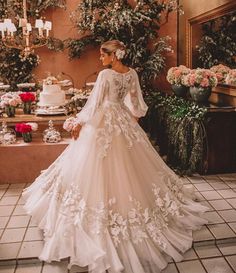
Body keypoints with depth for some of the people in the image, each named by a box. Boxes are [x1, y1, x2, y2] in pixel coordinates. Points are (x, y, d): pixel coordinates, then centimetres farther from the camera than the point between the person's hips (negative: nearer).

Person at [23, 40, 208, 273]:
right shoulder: (132, 73, 2)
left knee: (101, 168, 3)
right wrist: (133, 120, 26)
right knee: (129, 166, 20)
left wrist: (79, 123, -4)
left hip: (104, 123, -7)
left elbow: (94, 103, -14)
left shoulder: (105, 75, -17)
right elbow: (135, 102, 11)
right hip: (124, 120, 7)